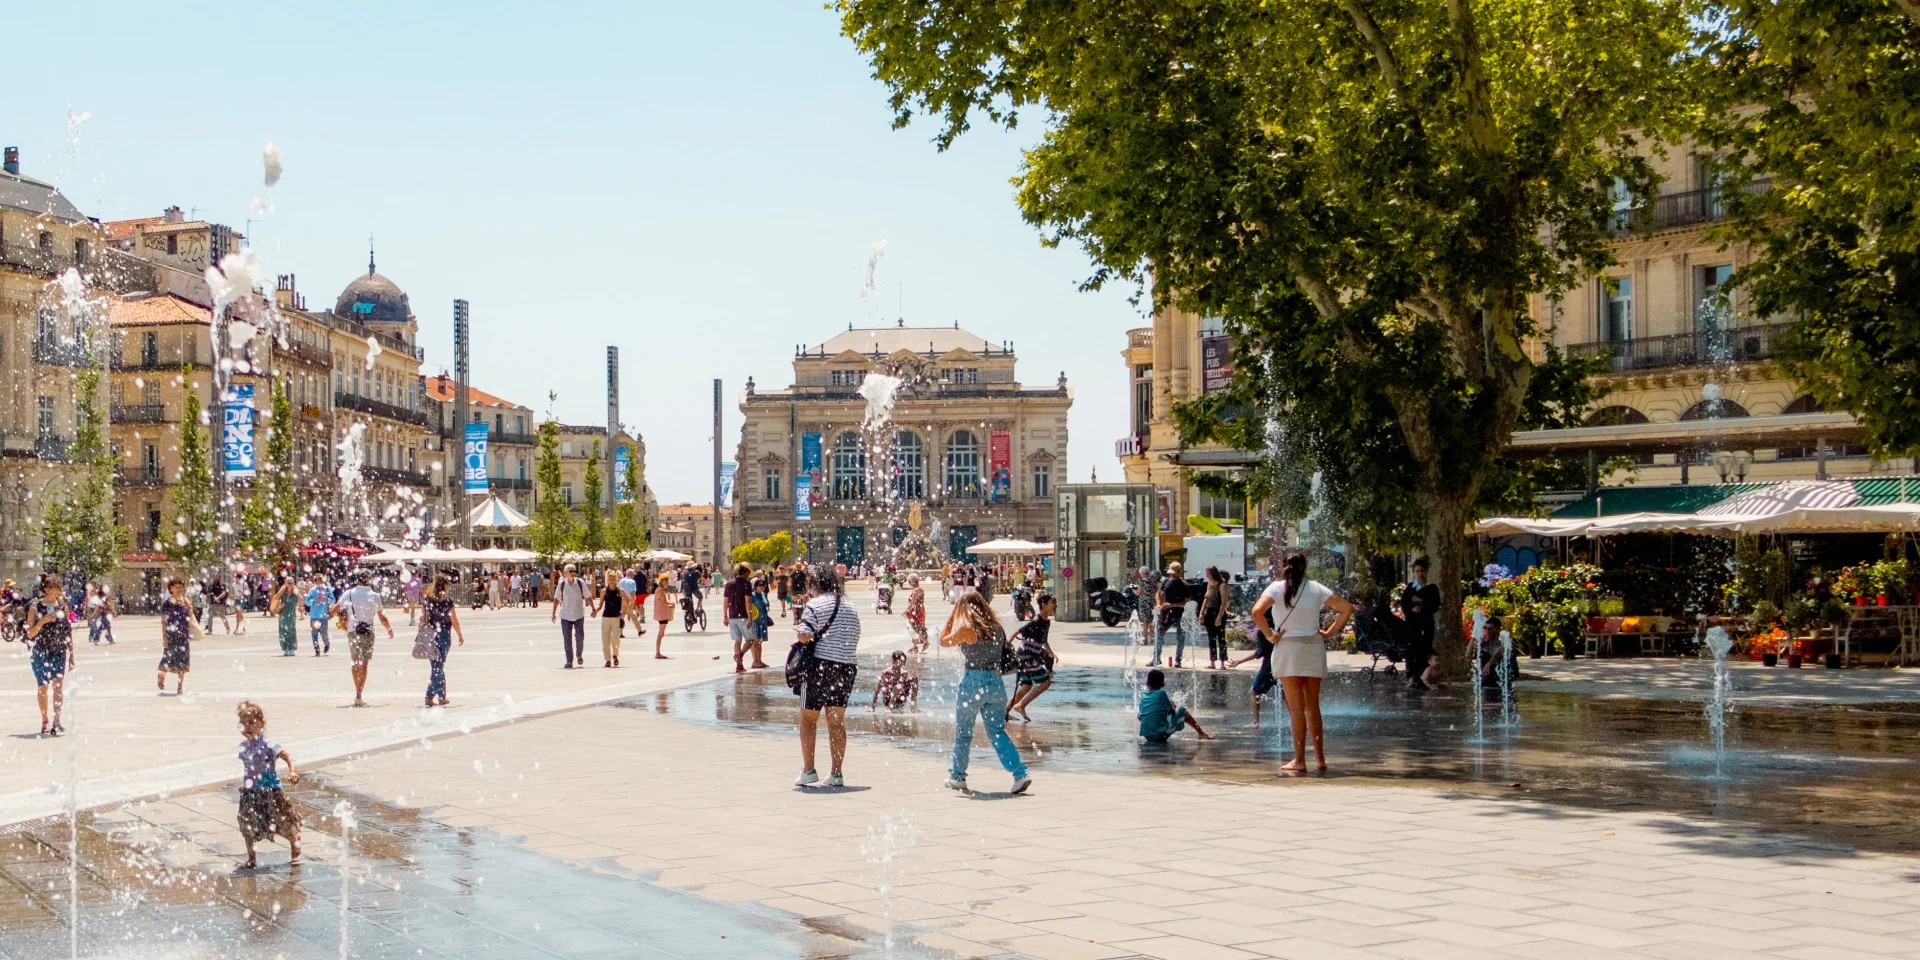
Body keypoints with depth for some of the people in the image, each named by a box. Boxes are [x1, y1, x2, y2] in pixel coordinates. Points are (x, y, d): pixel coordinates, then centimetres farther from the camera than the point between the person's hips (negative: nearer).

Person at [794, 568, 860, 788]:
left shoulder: (815, 604, -5)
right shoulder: (851, 609, 14)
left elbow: (804, 636, -16)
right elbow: (855, 641, 16)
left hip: (820, 665, -5)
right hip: (846, 667, 5)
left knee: (808, 718, 7)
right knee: (837, 722, 10)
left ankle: (808, 770, 3)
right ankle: (837, 774, 9)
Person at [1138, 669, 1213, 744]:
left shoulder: (1143, 696, 9)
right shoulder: (1161, 693, -5)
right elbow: (1172, 712, 1)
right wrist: (1173, 706, 25)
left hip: (1147, 736, 5)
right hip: (1161, 734, -5)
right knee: (1182, 710, 15)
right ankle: (1201, 733, 22)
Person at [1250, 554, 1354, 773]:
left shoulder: (1277, 588, -5)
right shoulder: (1316, 588, 5)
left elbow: (1257, 611, -20)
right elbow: (1347, 608, 3)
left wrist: (1270, 635, -10)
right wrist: (1329, 633, 6)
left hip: (1288, 648, -3)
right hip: (1314, 647, 3)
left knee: (1296, 709, 0)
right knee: (1313, 707, 12)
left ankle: (1299, 760, 0)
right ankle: (1320, 758, 15)